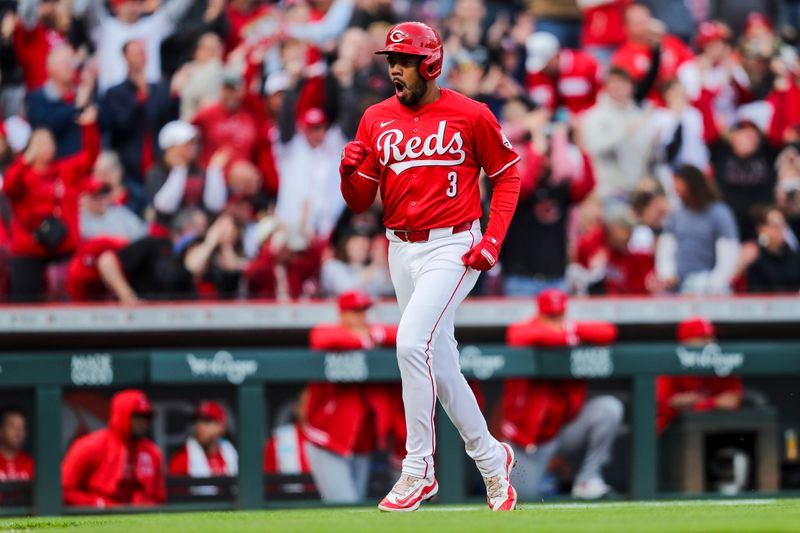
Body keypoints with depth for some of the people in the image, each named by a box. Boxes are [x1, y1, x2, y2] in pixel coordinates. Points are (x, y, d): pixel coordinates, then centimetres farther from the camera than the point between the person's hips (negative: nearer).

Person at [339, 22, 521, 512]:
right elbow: (360, 201, 6)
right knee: (440, 364, 11)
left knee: (412, 342, -22)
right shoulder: (377, 120, 6)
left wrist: (494, 239, -8)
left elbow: (507, 175, 3)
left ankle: (418, 468, -15)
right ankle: (491, 459, 27)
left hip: (453, 246, -6)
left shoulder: (471, 116, -7)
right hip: (401, 249, 6)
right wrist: (351, 171, -16)